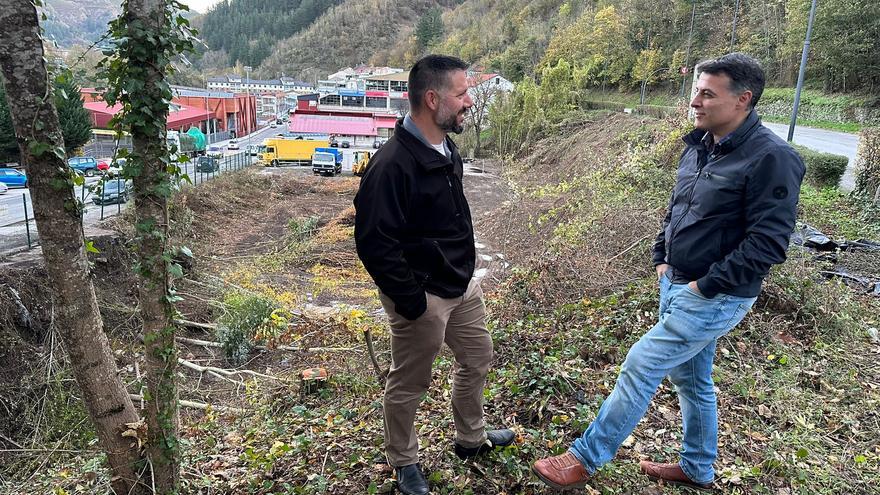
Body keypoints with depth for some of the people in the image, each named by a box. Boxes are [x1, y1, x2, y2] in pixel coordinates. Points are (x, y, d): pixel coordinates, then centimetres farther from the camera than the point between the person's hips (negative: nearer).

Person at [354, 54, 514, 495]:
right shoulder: (392, 164, -26)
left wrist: (463, 272, 18)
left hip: (463, 284, 9)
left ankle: (471, 438, 48)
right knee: (408, 384, 11)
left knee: (477, 359, 24)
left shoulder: (444, 148, 3)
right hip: (424, 296, -9)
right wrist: (412, 302, -21)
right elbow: (374, 243, -26)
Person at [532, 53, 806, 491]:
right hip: (676, 285, 8)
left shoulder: (771, 158, -20)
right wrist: (661, 259, 9)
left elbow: (768, 243, -22)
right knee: (689, 378, 19)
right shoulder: (699, 145, 5)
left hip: (715, 298, -8)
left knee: (639, 367, -7)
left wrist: (706, 285, -19)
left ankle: (585, 458, 8)